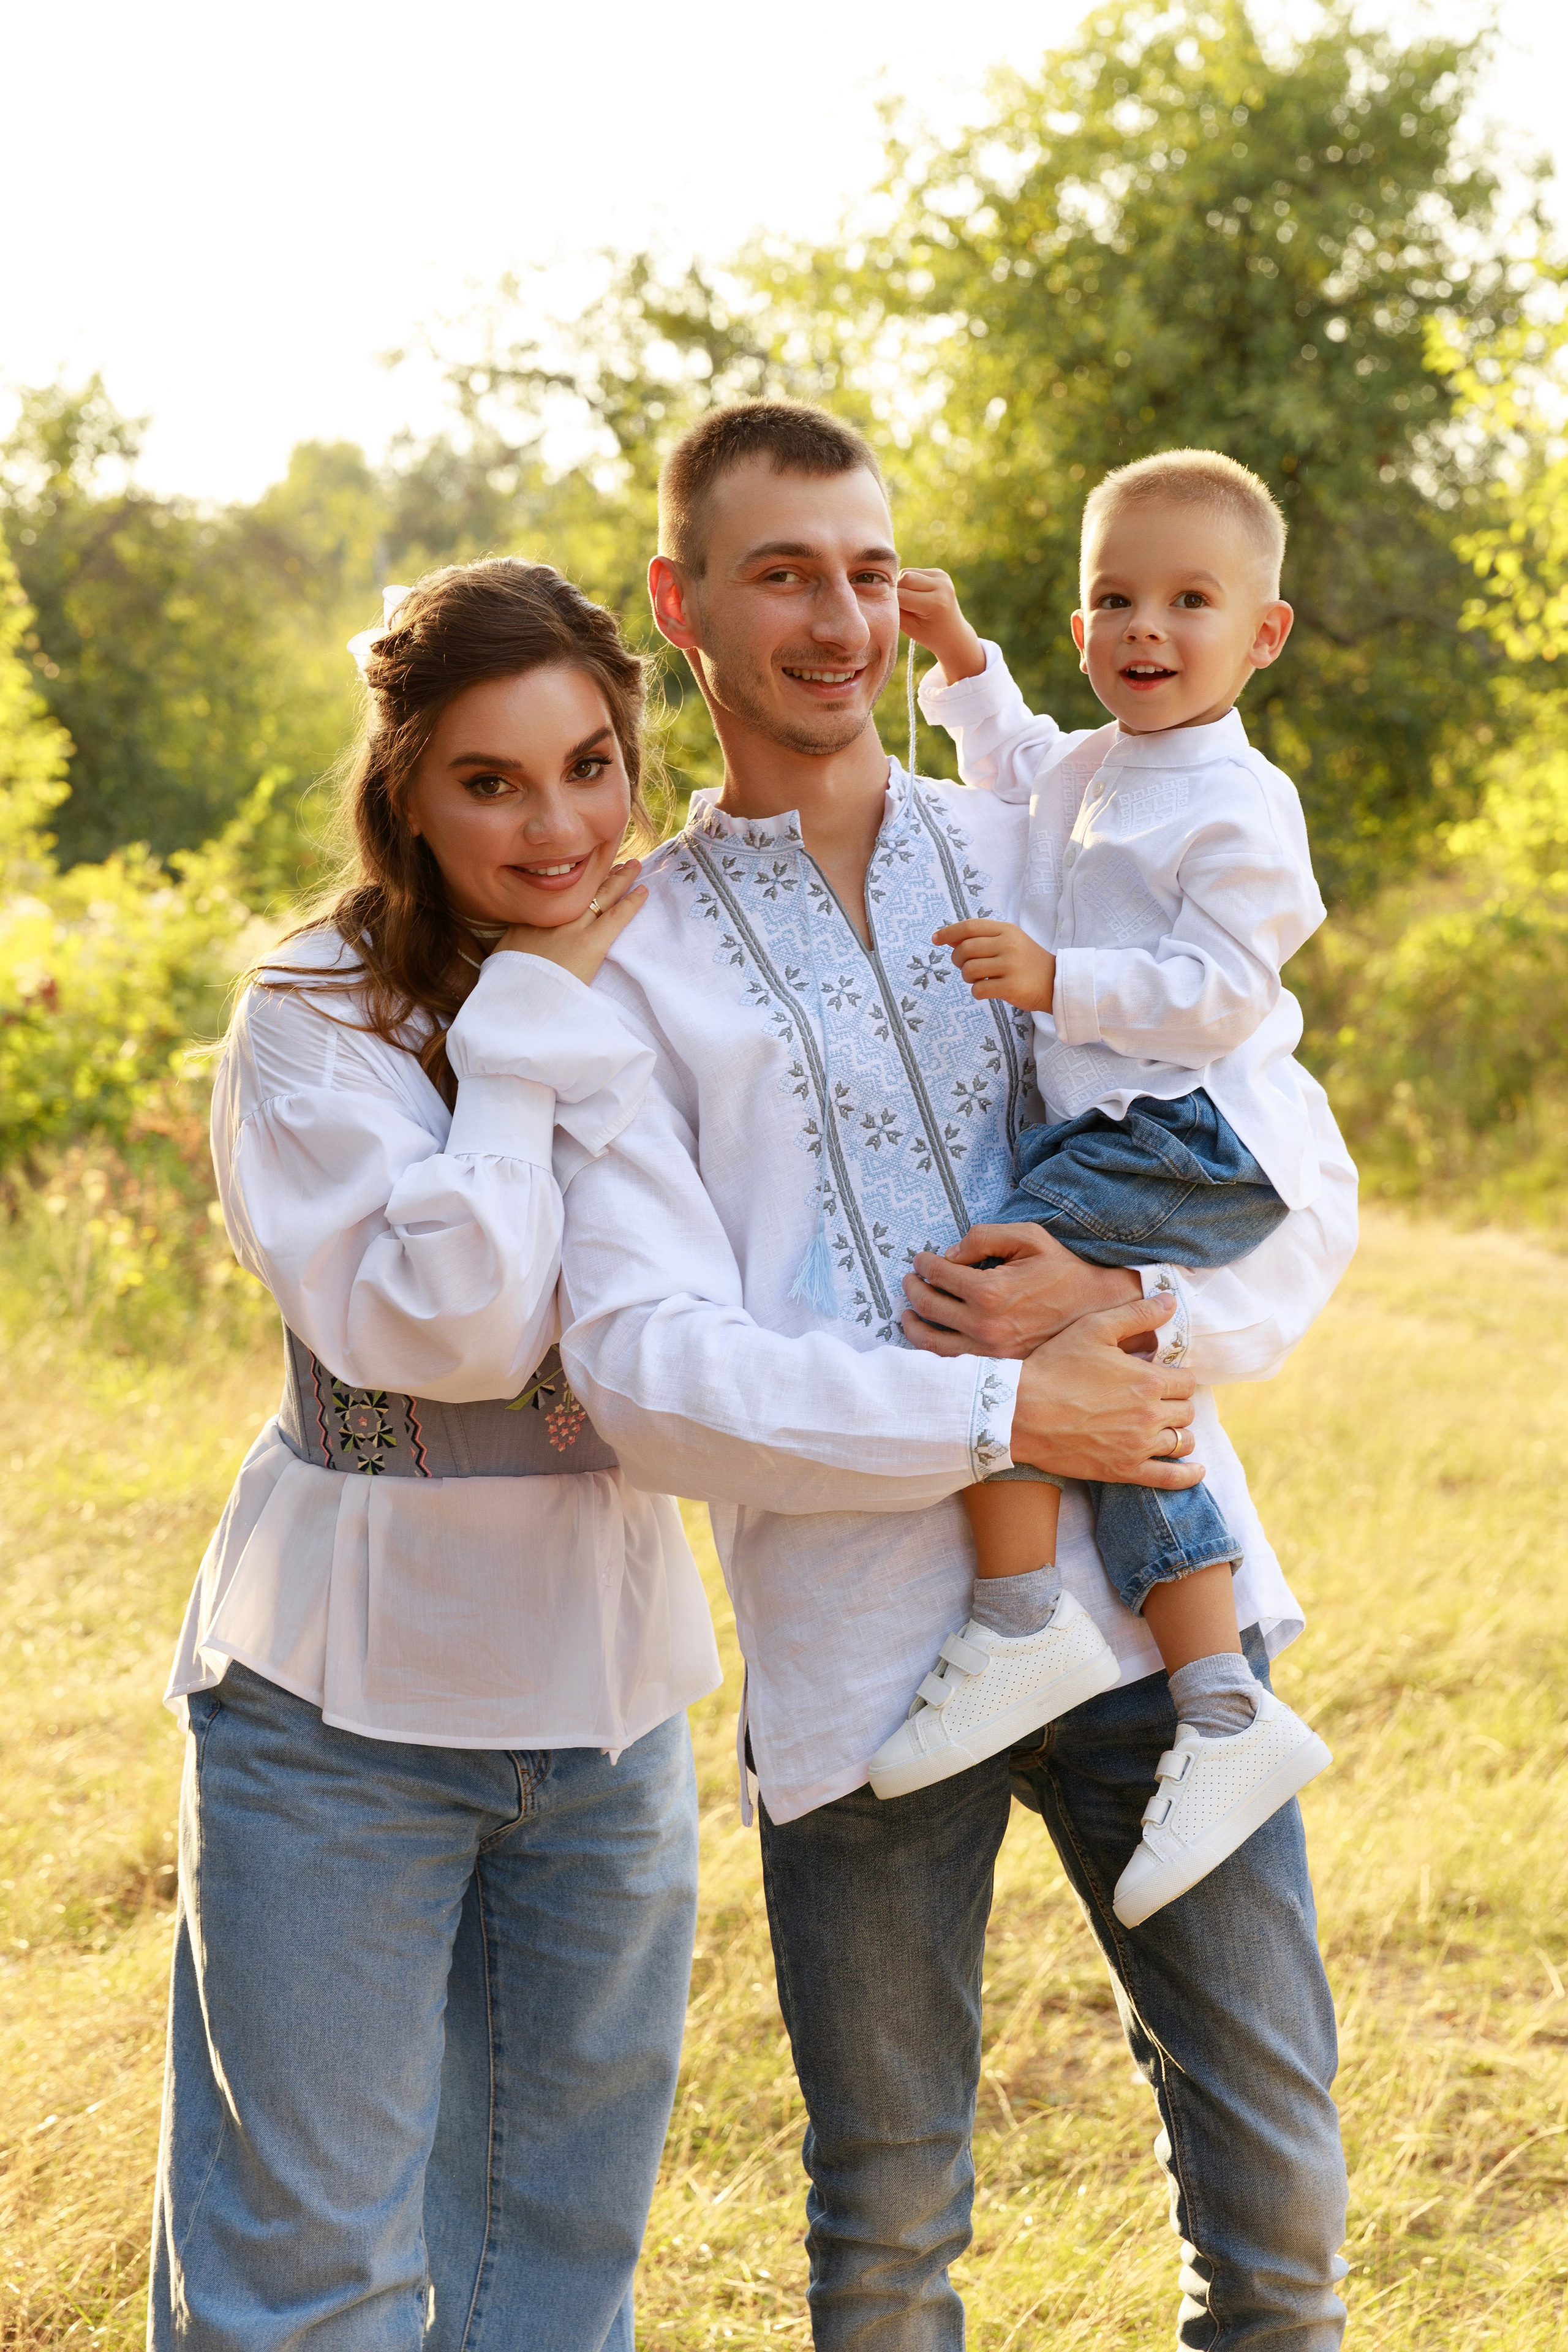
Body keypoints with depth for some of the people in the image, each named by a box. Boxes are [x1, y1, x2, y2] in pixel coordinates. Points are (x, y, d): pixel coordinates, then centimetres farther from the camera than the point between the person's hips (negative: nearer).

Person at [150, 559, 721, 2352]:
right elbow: (445, 1328, -25)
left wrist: (596, 1053, -13)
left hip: (608, 1695, 5)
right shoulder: (315, 1019, -12)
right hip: (348, 1708, -5)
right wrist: (526, 1029, -18)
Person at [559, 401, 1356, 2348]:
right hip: (862, 1653, -2)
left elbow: (1304, 1186, 8)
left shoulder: (1055, 858, 10)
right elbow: (645, 1364, -10)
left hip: (1155, 1595, 3)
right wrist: (1008, 1414, -16)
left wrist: (1132, 1305, -12)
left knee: (1278, 2186, 7)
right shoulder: (627, 961, 1)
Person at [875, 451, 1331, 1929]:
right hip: (1118, 1139, 10)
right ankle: (1225, 1714, 6)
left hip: (1193, 1136, -10)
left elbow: (1218, 991, -19)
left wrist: (1056, 979, -25)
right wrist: (964, 663, 33)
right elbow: (1016, 770, 42)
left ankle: (1017, 1625, -13)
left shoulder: (1239, 808, -11)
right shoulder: (1090, 771, 17)